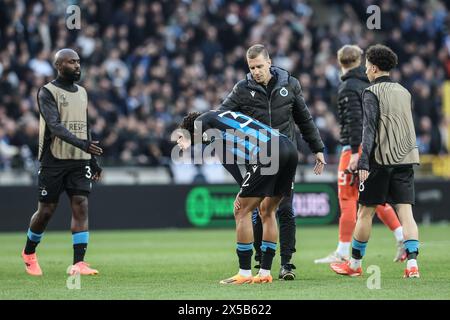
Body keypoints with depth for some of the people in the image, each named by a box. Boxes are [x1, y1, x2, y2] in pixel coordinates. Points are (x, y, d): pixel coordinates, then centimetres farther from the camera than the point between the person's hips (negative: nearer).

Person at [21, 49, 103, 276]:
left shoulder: (82, 93, 15)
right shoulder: (48, 92, -8)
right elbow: (55, 125, -22)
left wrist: (93, 160, 20)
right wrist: (81, 144, -35)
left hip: (80, 161, 5)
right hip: (54, 161, -5)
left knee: (81, 206, -10)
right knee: (46, 211, 3)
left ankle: (78, 263, -15)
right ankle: (29, 253, 28)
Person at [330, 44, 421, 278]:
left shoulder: (372, 92, -5)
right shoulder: (404, 92, 15)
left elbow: (369, 129, -13)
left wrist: (363, 163, -16)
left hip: (380, 159, -5)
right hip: (405, 159, 5)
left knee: (365, 211, 7)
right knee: (405, 212, -1)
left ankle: (355, 263, 17)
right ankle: (412, 263, -14)